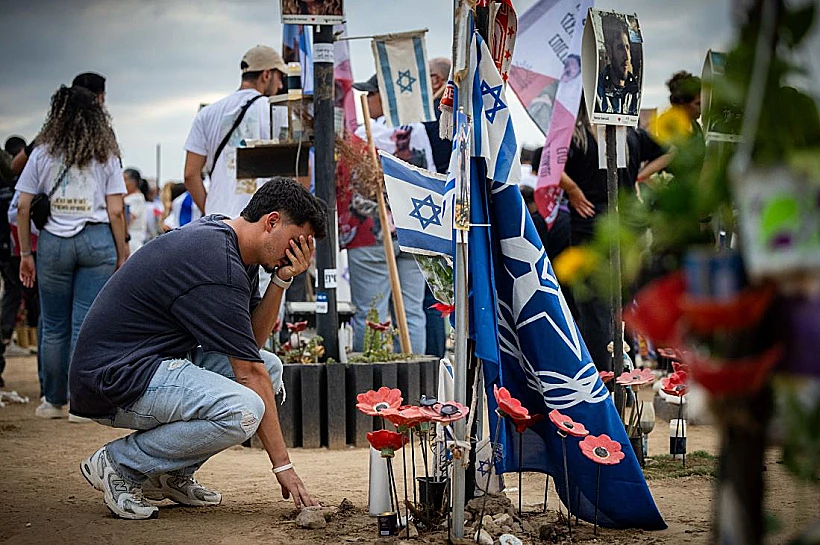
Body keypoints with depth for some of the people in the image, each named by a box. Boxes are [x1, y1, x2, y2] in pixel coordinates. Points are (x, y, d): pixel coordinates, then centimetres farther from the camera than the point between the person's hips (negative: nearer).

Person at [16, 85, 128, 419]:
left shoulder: (43, 153, 5)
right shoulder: (106, 156, 4)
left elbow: (23, 207, 2)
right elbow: (115, 212, -1)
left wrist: (26, 253, 9)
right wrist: (122, 255, 6)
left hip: (54, 241, 1)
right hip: (97, 240, 0)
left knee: (53, 327, 10)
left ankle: (54, 401, 18)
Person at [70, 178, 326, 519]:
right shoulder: (218, 266, -22)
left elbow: (253, 343, 12)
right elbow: (248, 374, -19)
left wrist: (282, 280, -3)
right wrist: (283, 465, -15)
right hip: (113, 381, -11)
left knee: (271, 366, 11)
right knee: (242, 411, -30)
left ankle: (171, 474, 9)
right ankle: (119, 464, -10)